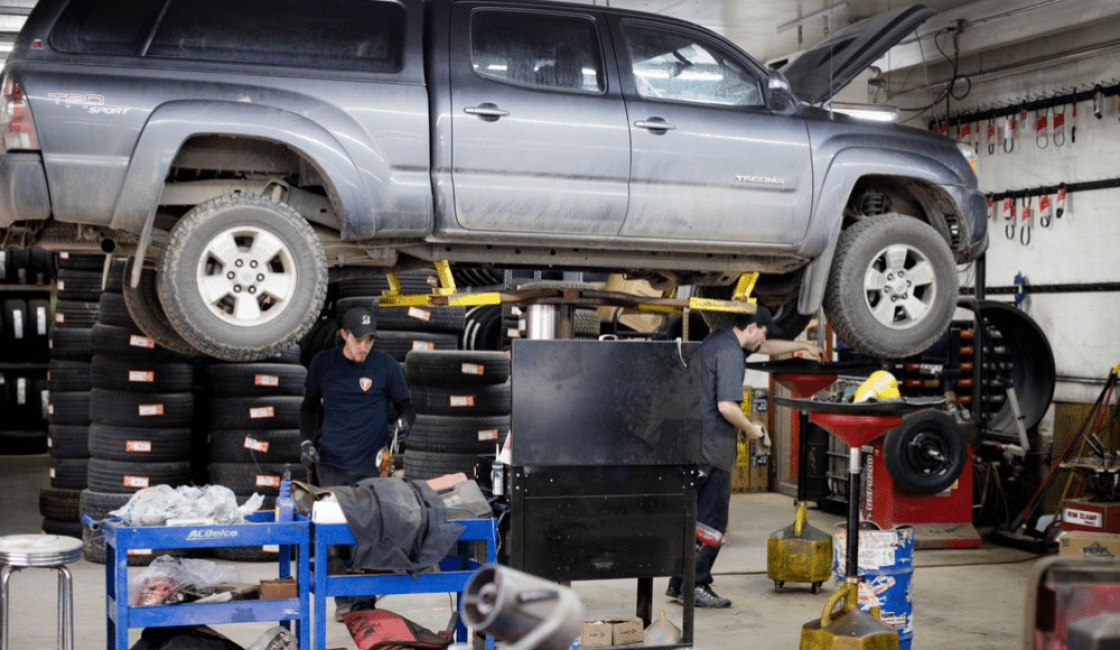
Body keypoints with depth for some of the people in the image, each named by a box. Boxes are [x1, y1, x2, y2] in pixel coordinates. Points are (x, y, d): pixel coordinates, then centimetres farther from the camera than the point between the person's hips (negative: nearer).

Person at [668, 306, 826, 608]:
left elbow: (765, 347, 31)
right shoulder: (730, 353, -16)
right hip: (713, 446, -10)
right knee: (711, 521, -4)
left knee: (695, 519, 14)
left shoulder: (719, 339, 15)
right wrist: (751, 429, -7)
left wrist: (804, 346, 36)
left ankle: (679, 584, 17)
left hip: (696, 444, 10)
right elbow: (727, 406, -23)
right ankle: (695, 586, -1)